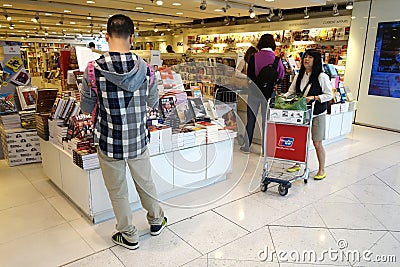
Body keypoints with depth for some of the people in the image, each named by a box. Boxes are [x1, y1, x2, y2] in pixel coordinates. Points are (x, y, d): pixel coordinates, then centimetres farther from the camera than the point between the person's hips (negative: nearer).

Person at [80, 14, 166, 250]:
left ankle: (129, 236, 33)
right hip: (139, 140, 2)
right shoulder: (146, 69, -10)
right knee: (146, 183, 23)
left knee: (118, 192, 16)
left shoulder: (95, 69, -15)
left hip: (110, 142, -2)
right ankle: (157, 221, 44)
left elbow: (86, 107, -3)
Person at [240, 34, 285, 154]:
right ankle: (265, 149, 16)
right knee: (266, 120, 9)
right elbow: (280, 77, -1)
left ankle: (247, 146, 18)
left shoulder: (254, 57, -9)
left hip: (254, 91, 0)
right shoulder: (277, 59, -7)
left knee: (251, 119, 10)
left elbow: (249, 75, -7)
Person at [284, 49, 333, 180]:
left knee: (317, 142, 2)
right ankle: (297, 163, 28)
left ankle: (322, 169, 17)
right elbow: (291, 91, 9)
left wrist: (313, 98, -20)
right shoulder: (299, 76, 7)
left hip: (317, 114, -4)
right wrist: (284, 96, -11)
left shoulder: (322, 77, -9)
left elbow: (329, 95, -7)